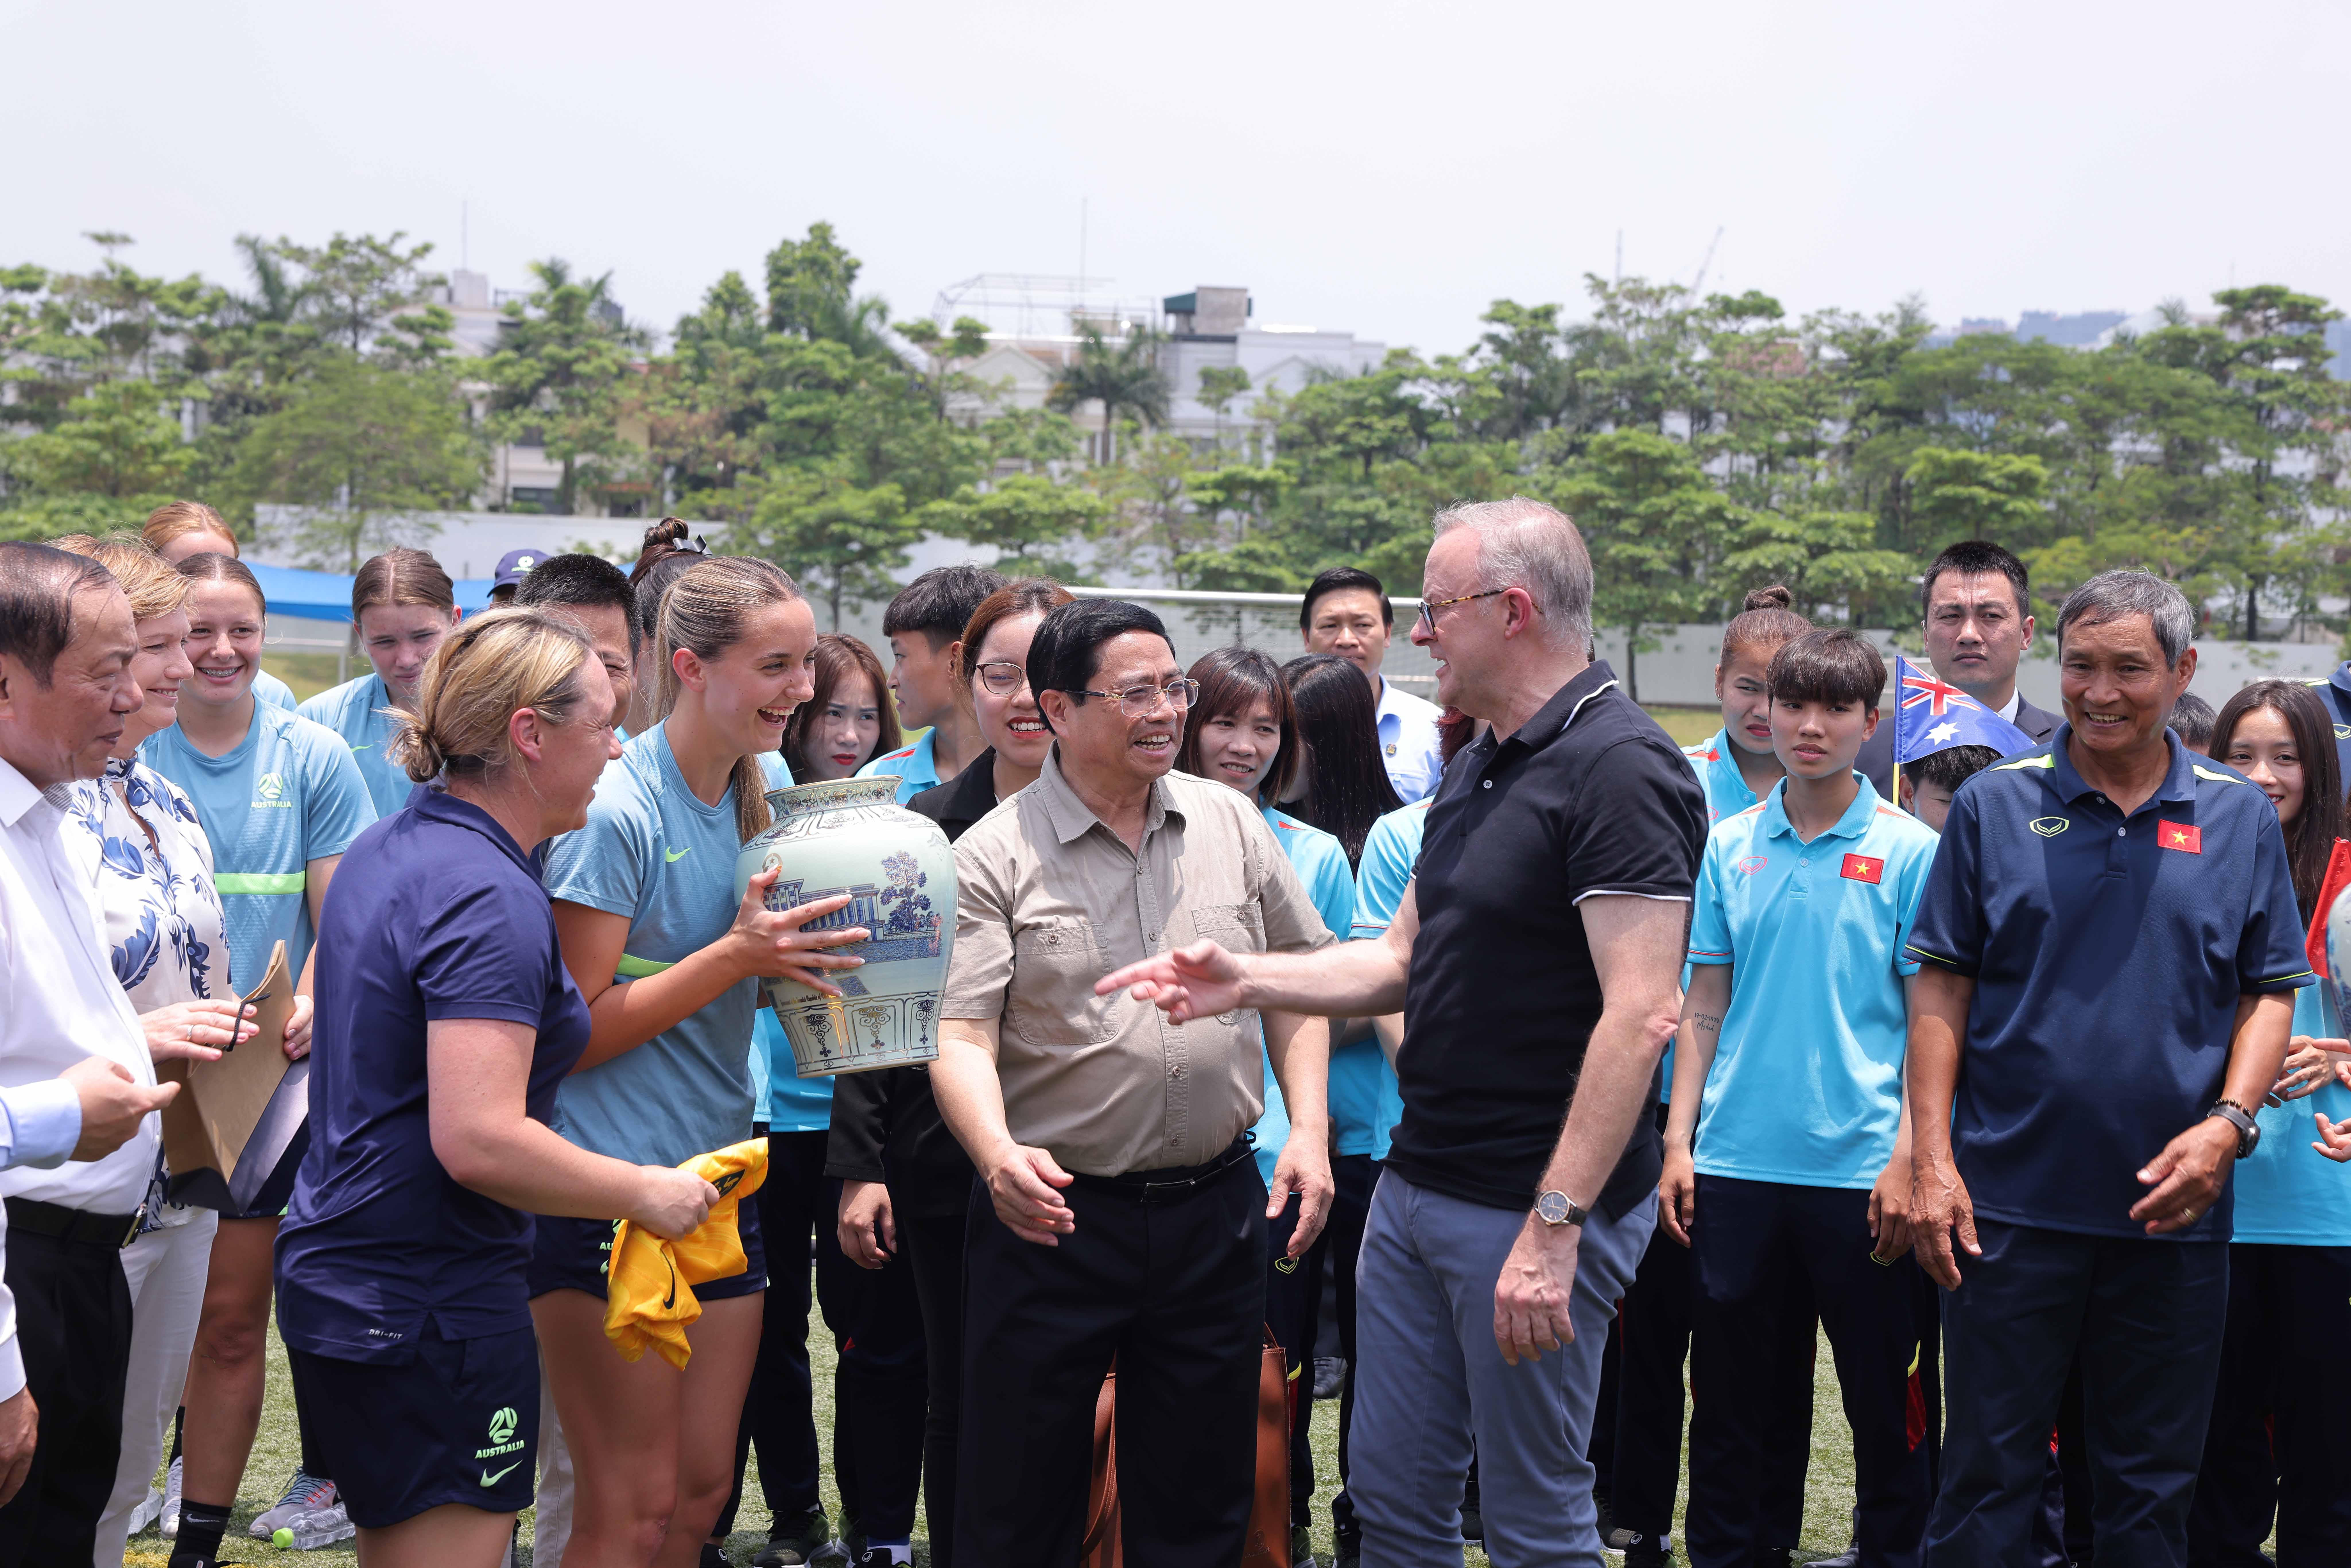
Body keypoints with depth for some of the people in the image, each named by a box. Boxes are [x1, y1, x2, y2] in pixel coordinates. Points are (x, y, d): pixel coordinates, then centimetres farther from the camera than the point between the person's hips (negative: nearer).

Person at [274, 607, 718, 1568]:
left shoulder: (386, 850, 10)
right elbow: (479, 1140, -28)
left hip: (336, 1274, 10)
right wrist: (645, 1193, -15)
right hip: (429, 1300, -10)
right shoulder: (492, 899, -21)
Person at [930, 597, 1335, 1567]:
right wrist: (998, 1154, -31)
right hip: (1056, 1210, -3)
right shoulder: (994, 857, -6)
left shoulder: (1230, 822, 6)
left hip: (1215, 1210, 4)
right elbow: (961, 1033, -13)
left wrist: (1309, 1131, 3)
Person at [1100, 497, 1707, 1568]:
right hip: (1415, 1189, 9)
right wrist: (1245, 981, 7)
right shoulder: (1477, 772, 15)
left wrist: (1556, 1225, -26)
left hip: (1533, 1206, -9)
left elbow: (1640, 1015, -23)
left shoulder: (1618, 769, -16)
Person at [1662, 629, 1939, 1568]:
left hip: (1860, 1168, -3)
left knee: (1884, 1402, 7)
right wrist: (1678, 1143, 3)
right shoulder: (1731, 847, 7)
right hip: (1734, 1164, 3)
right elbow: (1705, 1009, 9)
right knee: (1730, 1394, 11)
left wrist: (1907, 1161, -11)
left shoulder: (1910, 852, -2)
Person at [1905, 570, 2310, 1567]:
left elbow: (2272, 992, 7)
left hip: (2174, 1211, 2)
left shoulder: (2239, 818, 5)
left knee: (2153, 1486, 12)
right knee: (1988, 1470, 5)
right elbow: (1942, 990, 1)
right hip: (2012, 1199, -1)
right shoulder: (1996, 805, 1)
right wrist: (1931, 1161, -6)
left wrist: (2228, 1124, -9)